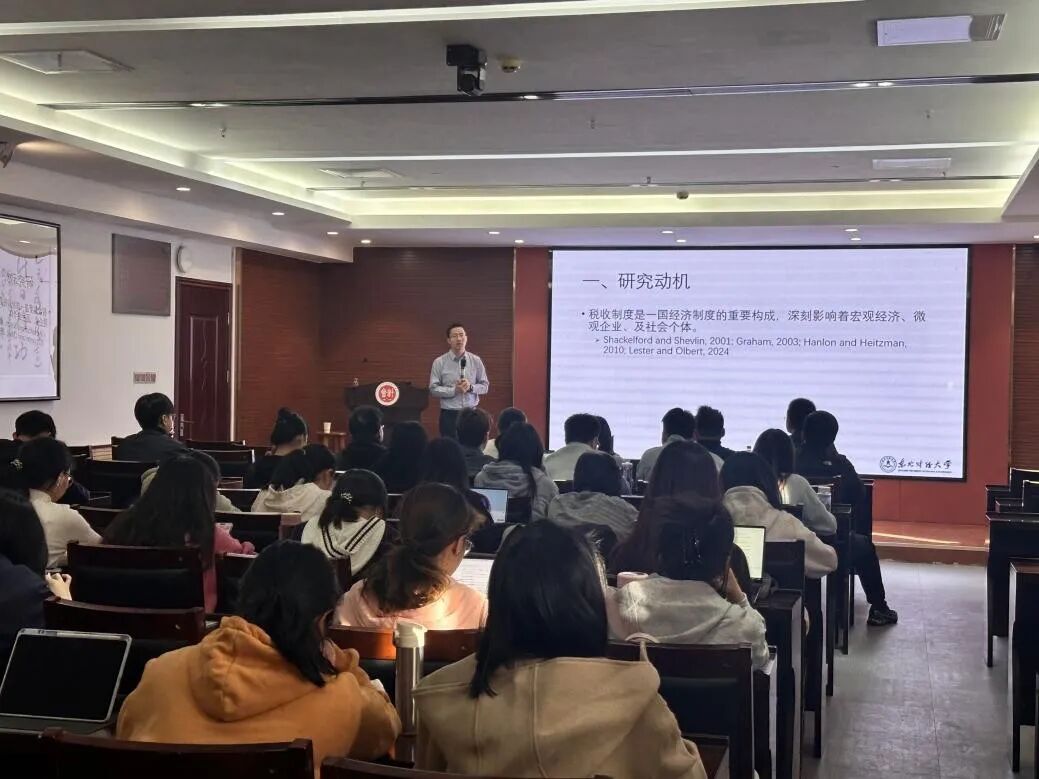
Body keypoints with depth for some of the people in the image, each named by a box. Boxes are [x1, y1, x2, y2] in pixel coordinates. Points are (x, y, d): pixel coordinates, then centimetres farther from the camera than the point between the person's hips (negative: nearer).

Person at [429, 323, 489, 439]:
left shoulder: (476, 361, 3)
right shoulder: (439, 362, -3)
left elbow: (485, 386, 7)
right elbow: (433, 389, -5)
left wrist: (471, 387, -13)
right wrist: (453, 390, -18)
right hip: (449, 415, -2)